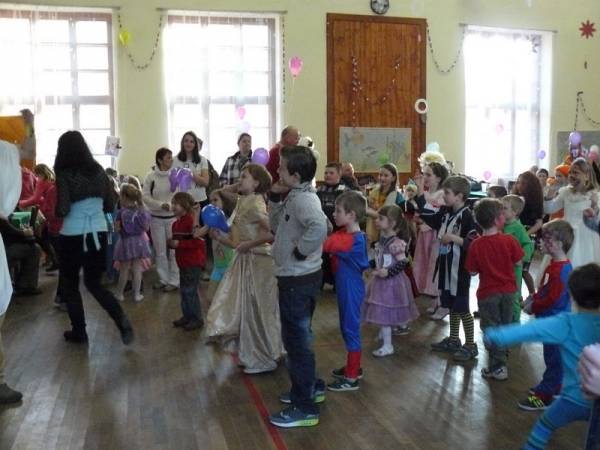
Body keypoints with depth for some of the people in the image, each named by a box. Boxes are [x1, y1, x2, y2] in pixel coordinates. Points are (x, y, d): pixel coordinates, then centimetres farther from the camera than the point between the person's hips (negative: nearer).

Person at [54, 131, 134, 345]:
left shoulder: (64, 175, -11)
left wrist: (52, 210, 5)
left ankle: (79, 331, 21)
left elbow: (62, 211, -16)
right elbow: (110, 206, 8)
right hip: (99, 233, 5)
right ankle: (122, 320, -4)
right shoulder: (99, 171, 4)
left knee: (70, 286, 15)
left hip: (72, 236, -4)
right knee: (94, 283, 16)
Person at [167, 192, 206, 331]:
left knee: (190, 291, -3)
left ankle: (197, 319, 8)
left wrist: (179, 244, -23)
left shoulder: (192, 221, -18)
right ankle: (187, 316, 28)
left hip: (193, 263, -9)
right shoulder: (176, 223, 11)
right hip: (182, 262, 9)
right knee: (183, 290, 15)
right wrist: (171, 243, 2)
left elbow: (198, 242, -24)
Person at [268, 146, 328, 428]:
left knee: (297, 339, 0)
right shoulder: (294, 196, 8)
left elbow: (319, 227, -40)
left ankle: (305, 407, 12)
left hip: (299, 280, -10)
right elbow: (277, 226, 18)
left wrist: (300, 251, -27)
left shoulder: (303, 199, -22)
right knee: (297, 336, 22)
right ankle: (310, 387, 39)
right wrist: (274, 197, 7)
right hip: (294, 278, 10)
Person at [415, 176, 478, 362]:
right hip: (445, 266, 8)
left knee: (462, 308, 2)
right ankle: (453, 340, 33)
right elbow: (428, 217, 21)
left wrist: (454, 238, -26)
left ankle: (470, 345, 15)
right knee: (451, 306, 19)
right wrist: (420, 192, 17)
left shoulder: (466, 216, -18)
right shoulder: (445, 212, 4)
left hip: (459, 269, -8)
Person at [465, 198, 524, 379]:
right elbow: (518, 262, -3)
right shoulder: (509, 240, -14)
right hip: (508, 290, 2)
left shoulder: (475, 245, -15)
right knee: (505, 326, 21)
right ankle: (502, 359, 38)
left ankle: (497, 367, 11)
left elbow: (473, 271, -8)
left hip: (488, 293, -2)